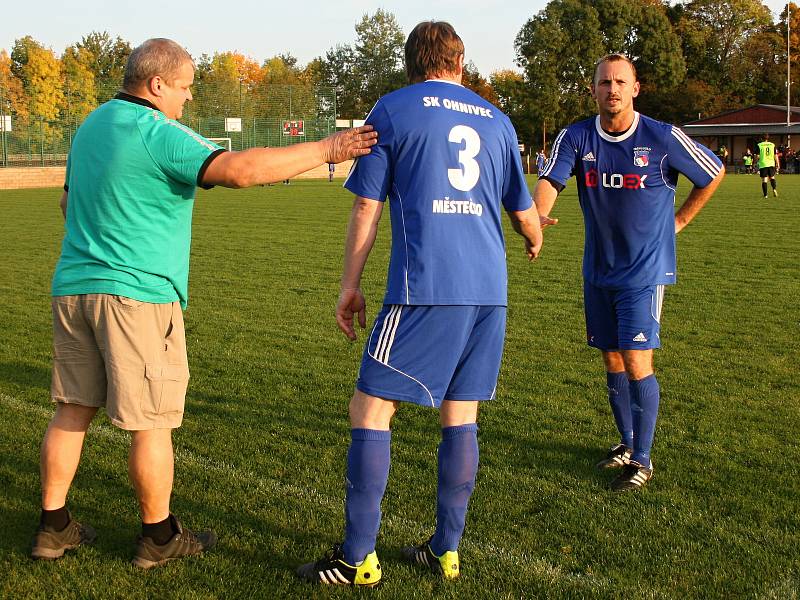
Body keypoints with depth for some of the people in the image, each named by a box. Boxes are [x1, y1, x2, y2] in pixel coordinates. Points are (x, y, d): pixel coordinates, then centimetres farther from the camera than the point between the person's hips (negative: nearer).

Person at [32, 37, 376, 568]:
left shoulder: (92, 125, 15)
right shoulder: (158, 134, -14)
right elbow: (238, 169, -29)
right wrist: (324, 151, -25)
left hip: (73, 286, 9)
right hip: (137, 293, -9)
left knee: (73, 409, 14)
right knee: (152, 421, 2)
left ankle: (54, 527, 21)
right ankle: (160, 536, 14)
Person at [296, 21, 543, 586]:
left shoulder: (392, 109, 3)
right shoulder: (497, 120, 17)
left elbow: (367, 206, 1)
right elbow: (523, 211, 26)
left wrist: (351, 285, 8)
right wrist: (535, 240, 48)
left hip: (424, 289, -5)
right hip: (489, 289, 6)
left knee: (371, 411, 0)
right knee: (461, 418, 11)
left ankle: (358, 557, 1)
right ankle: (446, 550, 18)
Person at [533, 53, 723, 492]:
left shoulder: (663, 138, -11)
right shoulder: (576, 137, -4)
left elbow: (714, 174, 4)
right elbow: (550, 180, -18)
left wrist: (679, 220, 5)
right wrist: (537, 215, -39)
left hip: (644, 270, -4)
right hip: (598, 270, 4)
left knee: (637, 363, -10)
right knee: (612, 361, 13)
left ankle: (642, 460, 4)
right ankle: (627, 443, 30)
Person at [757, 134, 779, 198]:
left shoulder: (759, 145, -2)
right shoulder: (772, 145, 7)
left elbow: (757, 156, -7)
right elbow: (775, 156, 5)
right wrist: (778, 164, 10)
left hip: (763, 165, -2)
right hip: (771, 164, 2)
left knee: (764, 180, 0)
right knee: (772, 178, 16)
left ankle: (765, 195, -1)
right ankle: (774, 189, -9)